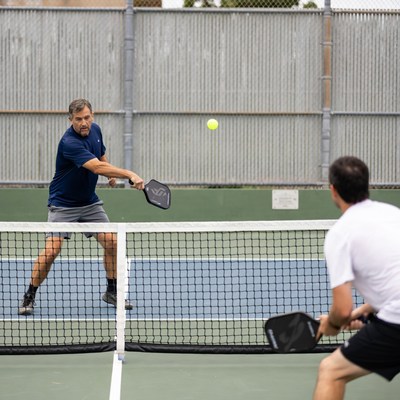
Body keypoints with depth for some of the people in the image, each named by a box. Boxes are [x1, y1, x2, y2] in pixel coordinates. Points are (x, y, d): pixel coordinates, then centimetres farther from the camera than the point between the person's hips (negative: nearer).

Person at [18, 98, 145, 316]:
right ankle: (29, 297, 0)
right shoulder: (69, 143, -28)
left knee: (111, 242, -2)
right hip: (63, 204, -7)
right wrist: (129, 175, -45)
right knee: (51, 250, -16)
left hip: (90, 202, 7)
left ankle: (112, 291, 15)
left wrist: (111, 174, 1)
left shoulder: (95, 129, -2)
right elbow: (97, 167, -38)